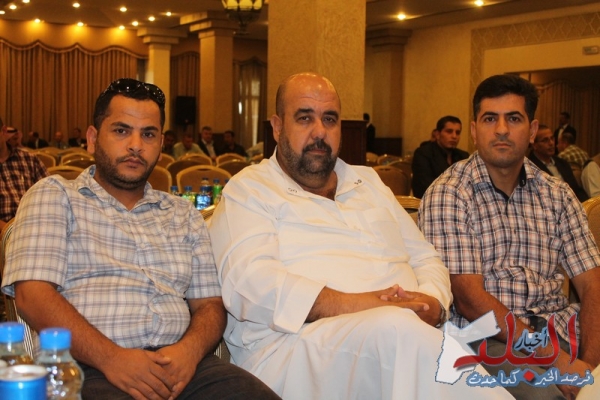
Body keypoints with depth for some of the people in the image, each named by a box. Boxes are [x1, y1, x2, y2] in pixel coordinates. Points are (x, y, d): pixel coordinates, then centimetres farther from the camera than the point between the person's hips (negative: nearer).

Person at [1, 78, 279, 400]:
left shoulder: (185, 216, 22)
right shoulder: (54, 196, 10)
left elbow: (209, 304, 16)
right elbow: (33, 294, -3)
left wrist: (189, 350, -7)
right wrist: (111, 357, -16)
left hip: (178, 363, 4)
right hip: (90, 366, -3)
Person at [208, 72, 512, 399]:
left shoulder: (369, 182, 25)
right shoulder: (249, 189, 6)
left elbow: (426, 259, 25)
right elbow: (247, 280, -11)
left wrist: (432, 303, 0)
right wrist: (350, 306, -22)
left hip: (404, 336, 5)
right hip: (294, 346, -4)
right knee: (398, 329, -36)